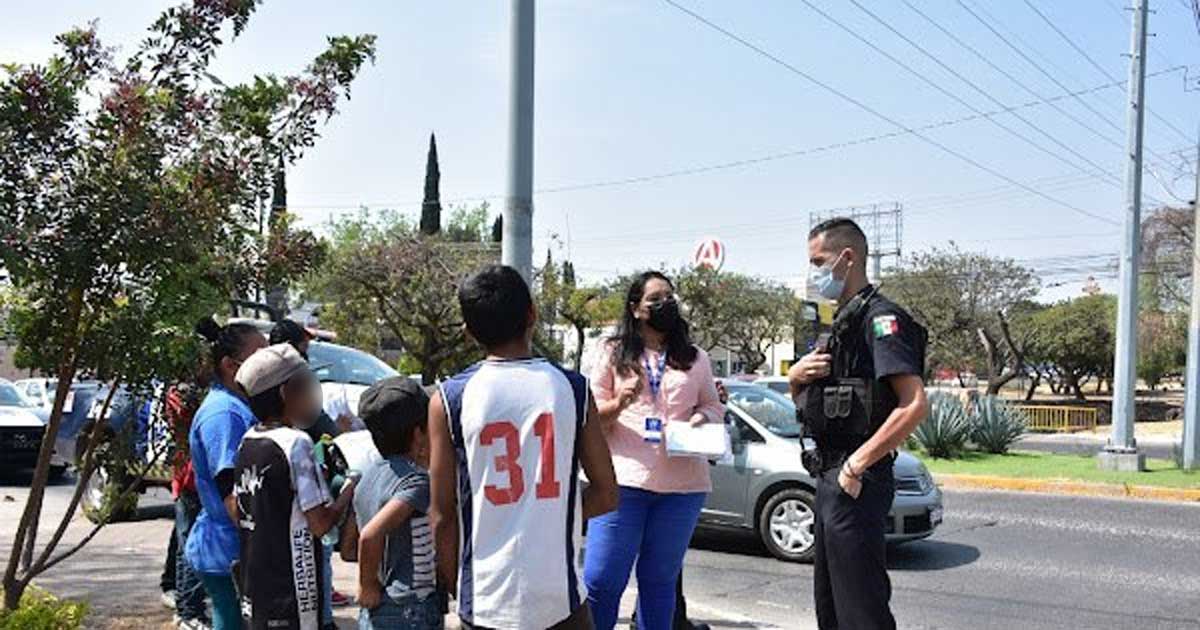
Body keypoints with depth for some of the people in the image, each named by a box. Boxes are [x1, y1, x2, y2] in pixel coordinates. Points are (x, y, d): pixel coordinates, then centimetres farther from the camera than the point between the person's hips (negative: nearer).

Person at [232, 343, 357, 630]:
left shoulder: (247, 442, 6)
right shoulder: (296, 442, -18)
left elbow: (235, 511, 13)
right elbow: (320, 523, -19)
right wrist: (350, 491, -5)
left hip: (255, 585, 8)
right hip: (289, 592, -8)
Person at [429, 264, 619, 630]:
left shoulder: (450, 399, -6)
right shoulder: (572, 388, -3)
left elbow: (443, 516, -3)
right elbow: (606, 496, 1)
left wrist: (455, 587, 11)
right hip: (561, 597, 1)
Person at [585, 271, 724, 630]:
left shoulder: (695, 358, 15)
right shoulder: (615, 354, 8)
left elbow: (714, 407, 19)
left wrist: (703, 418, -4)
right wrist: (619, 404, -14)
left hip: (682, 484, 2)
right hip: (623, 479, -2)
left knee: (660, 580, 9)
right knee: (601, 579, -5)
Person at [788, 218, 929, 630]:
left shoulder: (880, 317, -12)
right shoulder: (842, 322, 19)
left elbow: (915, 405, -23)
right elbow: (806, 403, 23)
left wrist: (856, 465, -22)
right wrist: (796, 376, 0)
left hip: (857, 483, -10)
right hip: (831, 478, 10)